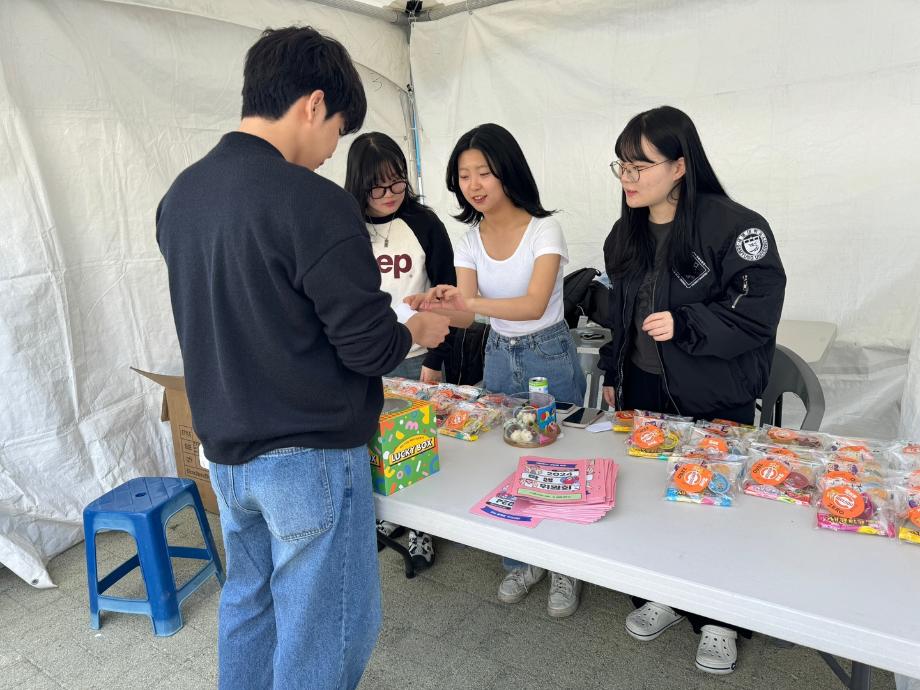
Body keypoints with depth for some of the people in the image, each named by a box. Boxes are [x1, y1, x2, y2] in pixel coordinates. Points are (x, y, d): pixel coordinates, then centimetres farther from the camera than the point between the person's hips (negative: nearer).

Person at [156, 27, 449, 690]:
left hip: (225, 451, 8)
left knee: (249, 604, 24)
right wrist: (419, 329, 2)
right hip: (309, 456, -8)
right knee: (323, 634, 10)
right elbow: (370, 347, -20)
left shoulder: (180, 194, 4)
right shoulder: (313, 202, -21)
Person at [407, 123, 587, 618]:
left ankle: (565, 570, 27)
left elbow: (534, 304, -30)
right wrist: (439, 306, -32)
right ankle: (521, 563, 32)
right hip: (499, 357, 5)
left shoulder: (543, 229, -16)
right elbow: (466, 314, -9)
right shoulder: (470, 240, -1)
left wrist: (469, 302, -45)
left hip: (550, 357, -4)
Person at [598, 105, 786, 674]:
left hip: (712, 402, -5)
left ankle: (719, 620, 30)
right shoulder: (627, 234, 7)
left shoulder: (735, 226, -15)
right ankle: (664, 595, 36)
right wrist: (612, 374, 17)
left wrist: (685, 324, -29)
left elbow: (757, 313, -17)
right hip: (642, 392, 6)